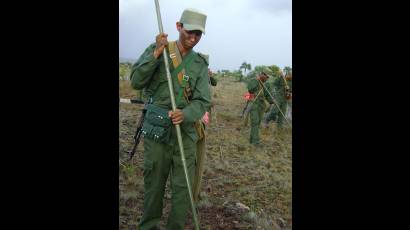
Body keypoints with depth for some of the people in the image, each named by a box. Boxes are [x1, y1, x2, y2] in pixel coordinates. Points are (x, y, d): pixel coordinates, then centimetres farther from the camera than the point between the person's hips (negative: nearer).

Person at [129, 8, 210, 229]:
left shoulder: (200, 64, 7)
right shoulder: (155, 49, 2)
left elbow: (202, 101, -3)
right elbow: (136, 82, -6)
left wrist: (185, 114, -24)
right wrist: (156, 54, -16)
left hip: (186, 131, 2)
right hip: (156, 129, -2)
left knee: (183, 188, 6)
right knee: (153, 184, 10)